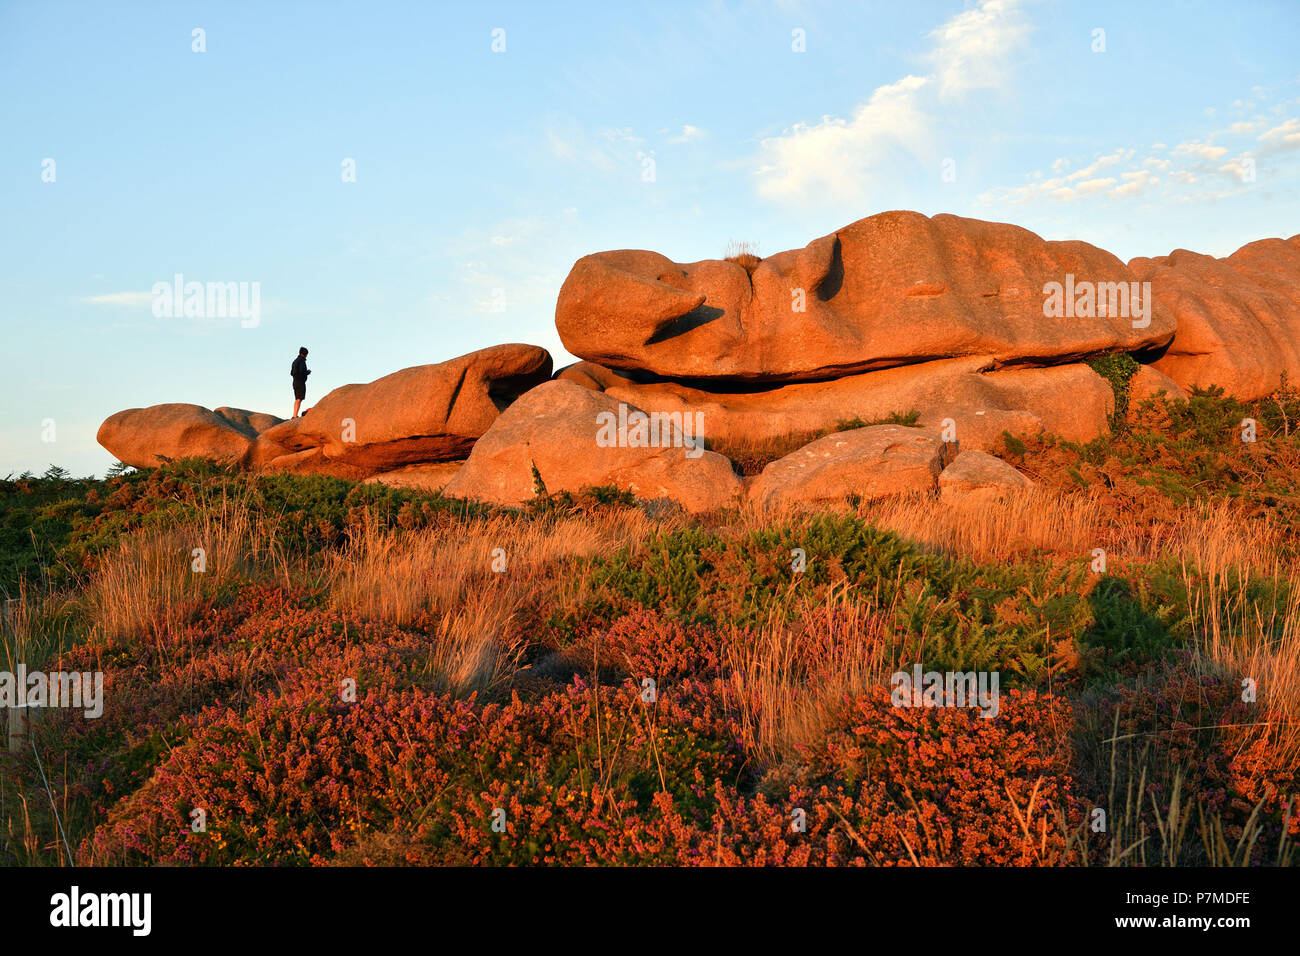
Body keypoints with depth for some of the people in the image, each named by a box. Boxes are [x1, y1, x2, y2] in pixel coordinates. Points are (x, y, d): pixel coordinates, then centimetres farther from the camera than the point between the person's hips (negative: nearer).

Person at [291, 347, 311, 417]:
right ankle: (295, 416, -17)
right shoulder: (302, 361, -12)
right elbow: (301, 371, -23)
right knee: (299, 400, -11)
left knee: (297, 399, 15)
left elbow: (292, 373, 18)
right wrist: (308, 372, -2)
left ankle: (294, 416, 16)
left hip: (295, 382, 9)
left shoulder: (295, 361, 16)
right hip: (300, 382, -9)